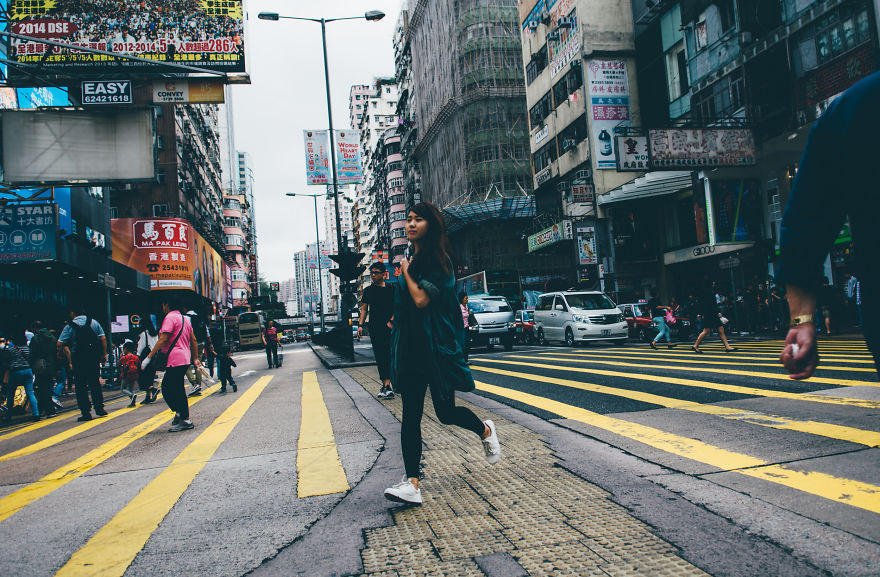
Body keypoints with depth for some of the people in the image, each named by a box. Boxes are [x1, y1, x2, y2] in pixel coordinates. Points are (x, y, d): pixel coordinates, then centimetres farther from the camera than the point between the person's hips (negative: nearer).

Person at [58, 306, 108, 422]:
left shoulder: (69, 326, -1)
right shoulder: (94, 322, 5)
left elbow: (60, 344, -7)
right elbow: (103, 339, 0)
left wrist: (69, 361, 1)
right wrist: (104, 354, 5)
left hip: (78, 360, -2)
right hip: (94, 358, 2)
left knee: (80, 387, 5)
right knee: (95, 383, 12)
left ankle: (86, 413, 3)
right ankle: (99, 409, 12)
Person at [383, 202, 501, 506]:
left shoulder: (437, 259, -10)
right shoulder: (412, 260, 15)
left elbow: (422, 299, -22)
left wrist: (406, 273, -8)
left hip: (435, 345, -7)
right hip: (410, 345, 7)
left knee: (446, 412, 3)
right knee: (410, 415, 0)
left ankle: (485, 431, 34)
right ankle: (411, 483, 0)